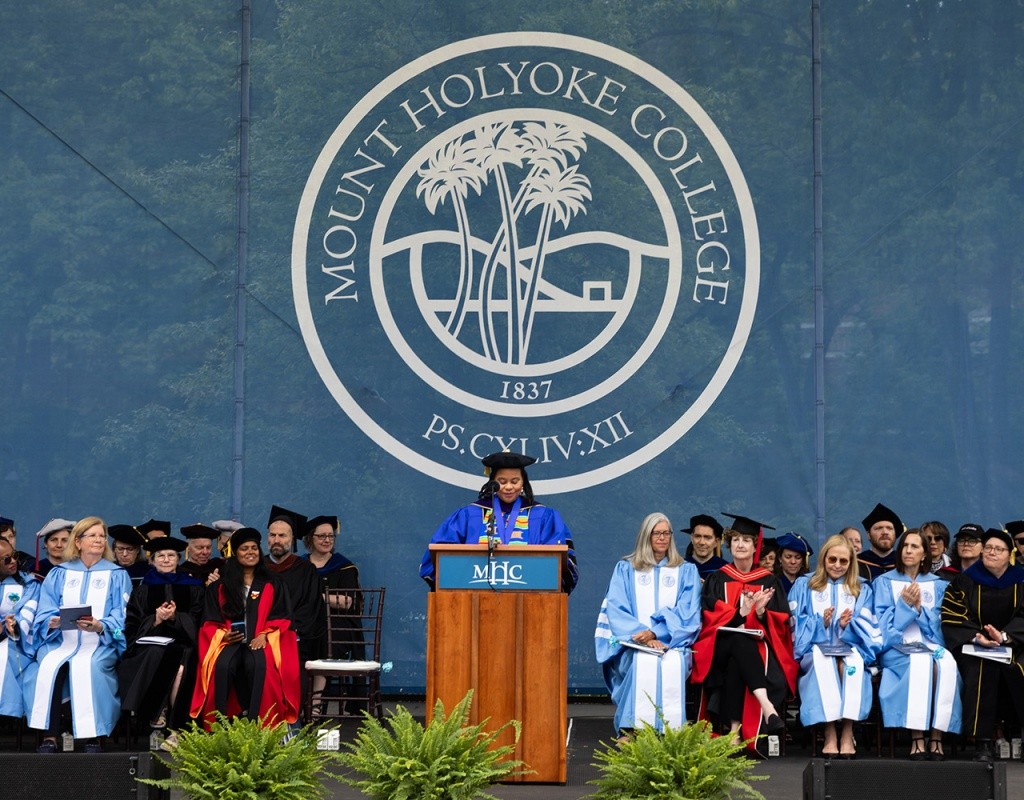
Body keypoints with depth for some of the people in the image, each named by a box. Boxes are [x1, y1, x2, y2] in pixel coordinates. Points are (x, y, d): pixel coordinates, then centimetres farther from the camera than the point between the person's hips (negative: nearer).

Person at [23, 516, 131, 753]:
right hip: (61, 639, 2)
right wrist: (52, 622, -14)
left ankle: (93, 738, -34)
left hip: (101, 641, -2)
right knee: (49, 664, -31)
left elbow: (121, 618, 3)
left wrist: (100, 627, -17)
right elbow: (44, 613, 10)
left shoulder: (117, 576, 14)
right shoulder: (58, 574, 19)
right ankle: (49, 736, -30)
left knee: (86, 665, -35)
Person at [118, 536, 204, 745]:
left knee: (181, 665, -36)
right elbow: (131, 625, 9)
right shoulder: (142, 590, 18)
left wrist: (175, 616, -11)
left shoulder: (192, 588, 17)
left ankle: (175, 727, -32)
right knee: (156, 655, -37)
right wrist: (155, 619, -10)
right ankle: (156, 712, -28)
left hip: (182, 643, -1)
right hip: (149, 643, 1)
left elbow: (197, 620, 8)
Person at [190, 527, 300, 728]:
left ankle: (254, 721, -37)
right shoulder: (221, 586, 18)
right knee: (222, 666, -35)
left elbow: (280, 618, 9)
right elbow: (210, 621, 12)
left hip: (261, 641, 0)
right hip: (229, 640, 1)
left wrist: (264, 635, -10)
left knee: (258, 665, -37)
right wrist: (223, 635, -9)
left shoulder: (272, 585, 18)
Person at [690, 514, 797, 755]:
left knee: (735, 663, -39)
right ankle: (766, 705, -53)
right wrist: (739, 613, -18)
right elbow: (709, 618, 2)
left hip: (758, 650, 0)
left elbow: (780, 625, 6)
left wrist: (761, 613, -17)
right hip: (720, 648, 0)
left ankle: (734, 728, -48)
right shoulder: (717, 580, 16)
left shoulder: (769, 581, 15)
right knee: (739, 640, -39)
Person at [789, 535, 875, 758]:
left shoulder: (862, 589, 20)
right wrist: (820, 622, -12)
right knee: (822, 661, -38)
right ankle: (830, 735, -41)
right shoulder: (804, 585, 17)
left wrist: (847, 624, -12)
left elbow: (866, 626, 9)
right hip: (815, 645, -1)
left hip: (850, 646, 1)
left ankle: (847, 735, -39)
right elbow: (797, 623, 7)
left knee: (852, 662, -37)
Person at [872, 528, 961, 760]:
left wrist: (918, 607, -8)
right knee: (920, 663, -37)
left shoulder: (936, 585, 16)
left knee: (946, 663, -34)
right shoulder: (884, 582, 11)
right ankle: (917, 738, -39)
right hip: (896, 647, -2)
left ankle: (936, 737, -35)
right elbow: (883, 625, 2)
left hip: (930, 644, 2)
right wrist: (904, 605, -11)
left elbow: (935, 625, 8)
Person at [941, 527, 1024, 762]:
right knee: (981, 670, -34)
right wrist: (976, 637, -18)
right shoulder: (964, 582, 8)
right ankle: (982, 741, -33)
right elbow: (952, 618, -2)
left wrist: (1005, 636, -20)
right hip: (973, 647, -1)